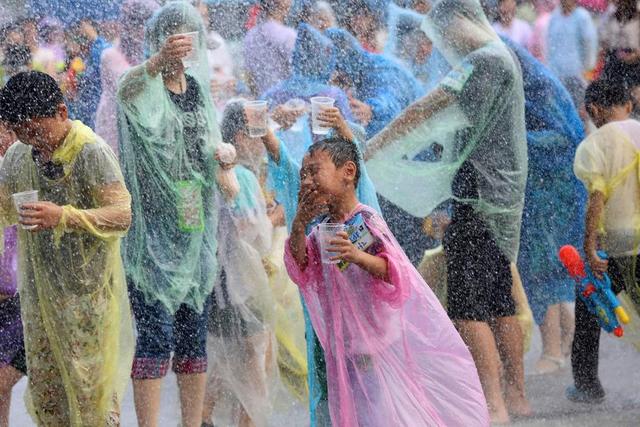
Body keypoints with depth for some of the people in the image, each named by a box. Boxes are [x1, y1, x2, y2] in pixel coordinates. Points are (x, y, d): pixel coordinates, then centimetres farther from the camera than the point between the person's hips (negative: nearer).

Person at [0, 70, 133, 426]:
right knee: (44, 386, 10)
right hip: (39, 292, 6)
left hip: (88, 293, -6)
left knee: (90, 383, -1)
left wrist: (63, 217, -33)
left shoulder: (92, 152, -15)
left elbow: (123, 215, -22)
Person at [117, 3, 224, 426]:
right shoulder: (144, 87, -8)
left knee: (194, 338, 9)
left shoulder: (200, 90, 12)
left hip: (196, 231, 6)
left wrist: (223, 156, -1)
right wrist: (157, 63, -56)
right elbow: (126, 89, -35)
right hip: (153, 232, -6)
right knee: (156, 337, -10)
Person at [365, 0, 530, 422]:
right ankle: (517, 398, 18)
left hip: (480, 204, -10)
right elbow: (444, 125, 23)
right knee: (500, 305, 14)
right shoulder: (503, 59, 18)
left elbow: (426, 112, -17)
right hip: (505, 201, 10)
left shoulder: (485, 62, -15)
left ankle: (494, 406, -13)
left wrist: (374, 146, -11)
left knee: (467, 309, -10)